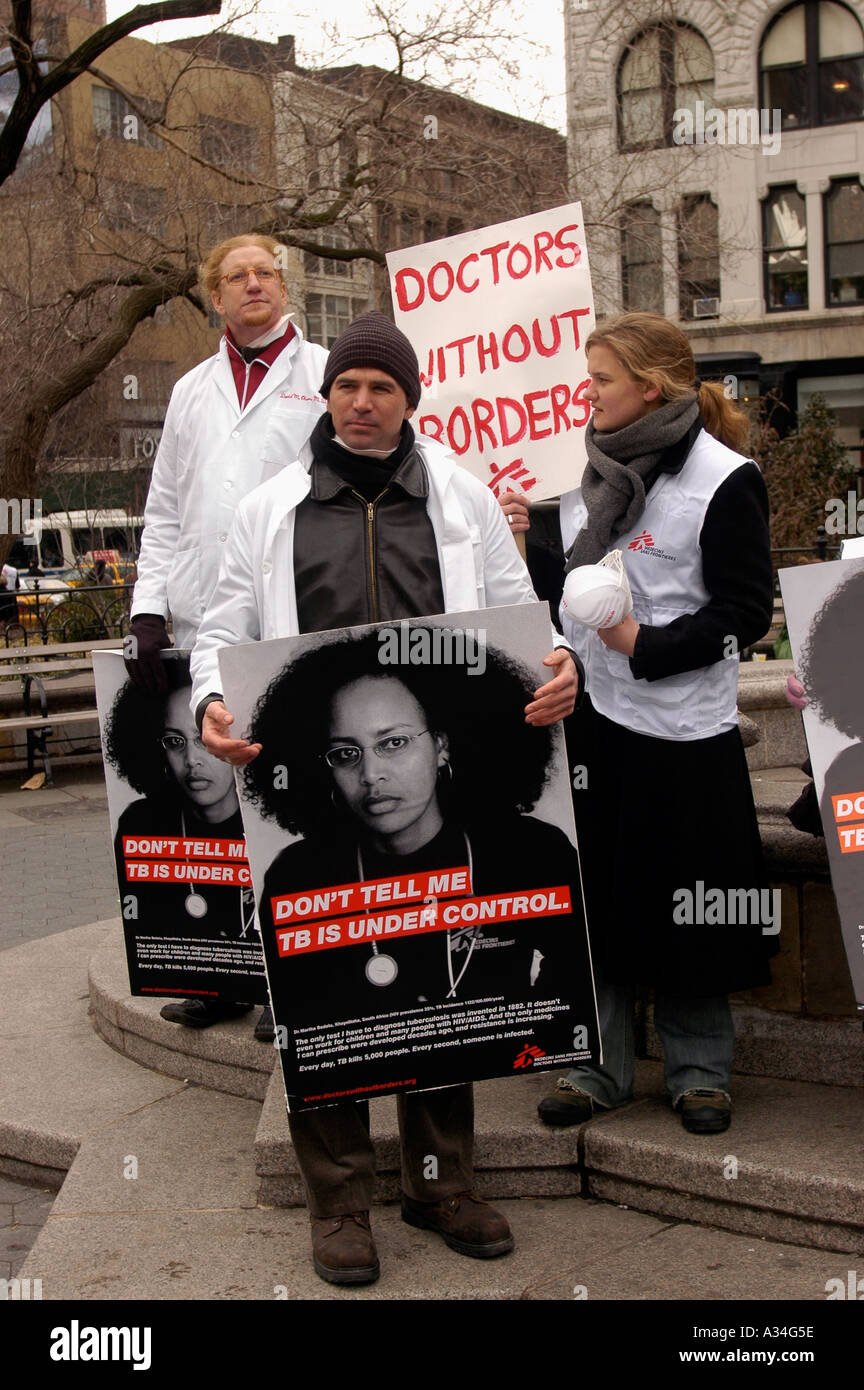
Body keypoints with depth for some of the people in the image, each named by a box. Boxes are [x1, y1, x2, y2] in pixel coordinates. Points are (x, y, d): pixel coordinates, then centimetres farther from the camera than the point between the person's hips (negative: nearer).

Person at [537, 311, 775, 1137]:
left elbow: (744, 613, -11)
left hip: (682, 729, -5)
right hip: (589, 716, 6)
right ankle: (598, 1067, 22)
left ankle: (699, 1072, 21)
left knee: (685, 905, 4)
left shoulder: (723, 478, -9)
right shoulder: (589, 469, 10)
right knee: (592, 891, 9)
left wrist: (646, 645, -20)